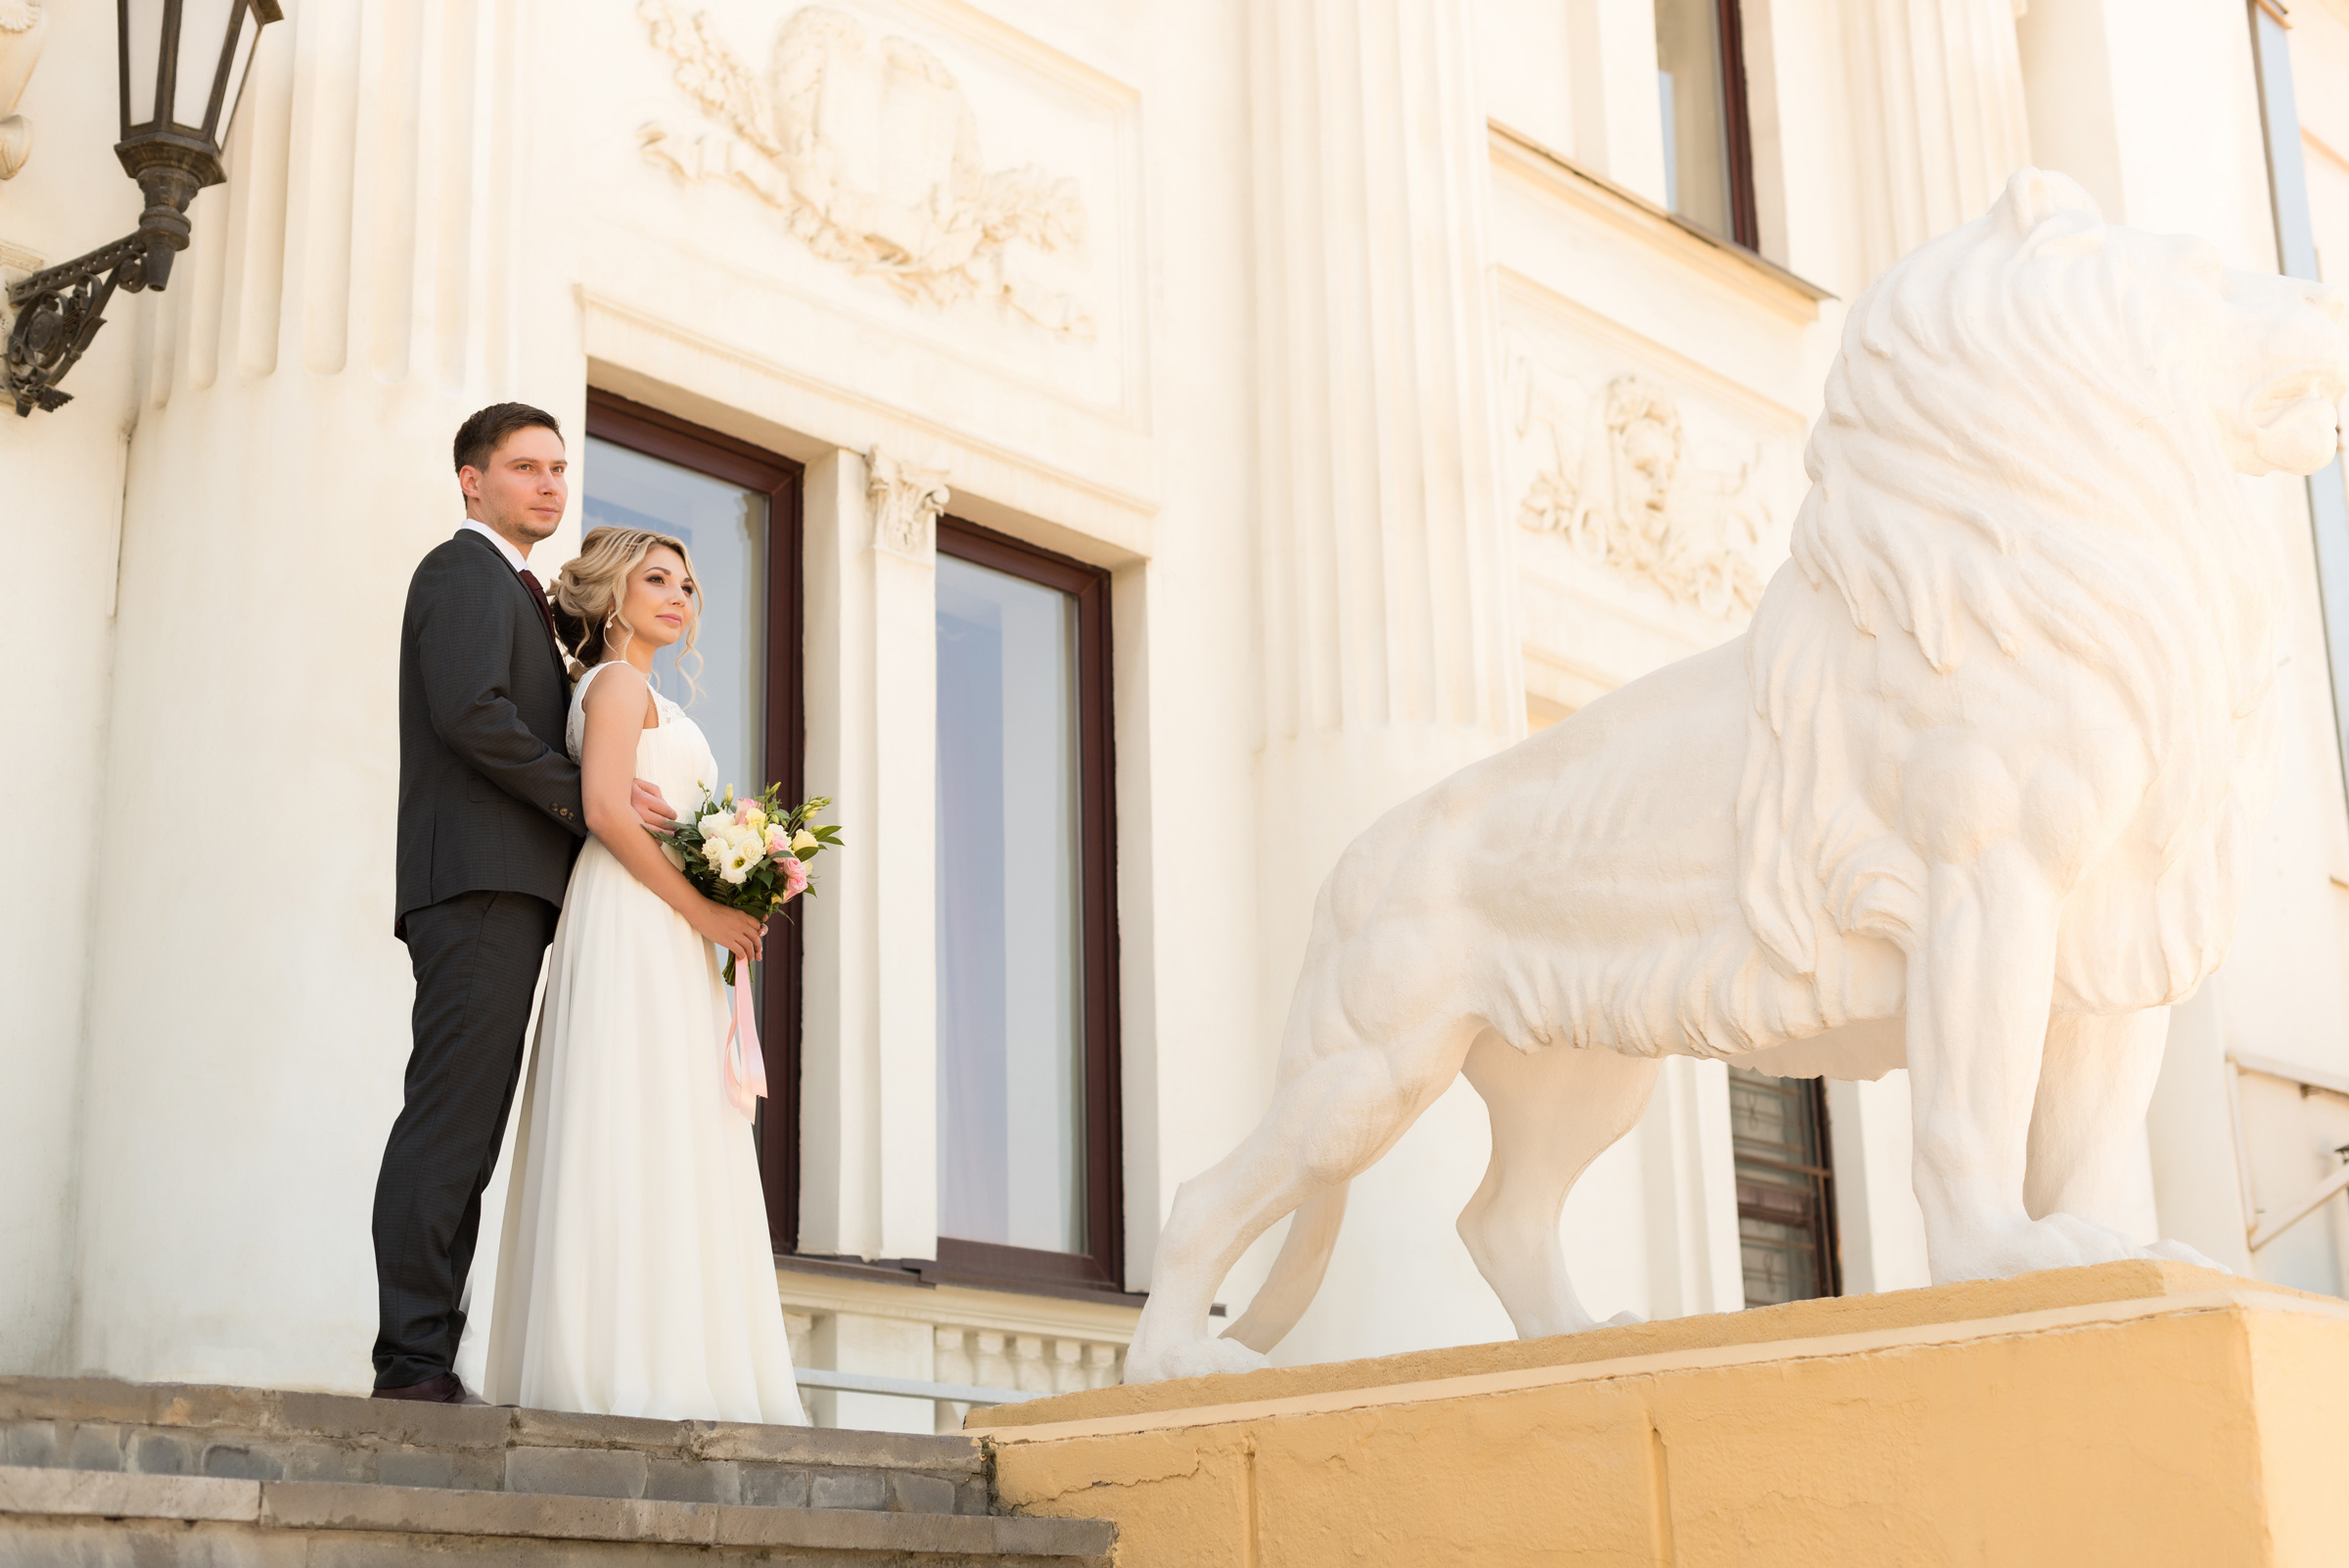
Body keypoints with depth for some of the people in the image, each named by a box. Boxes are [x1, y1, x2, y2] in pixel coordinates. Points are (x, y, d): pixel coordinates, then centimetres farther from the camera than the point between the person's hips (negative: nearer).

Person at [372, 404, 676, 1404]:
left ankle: (424, 1368, 3)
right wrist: (583, 795, -12)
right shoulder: (463, 571, 0)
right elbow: (470, 712, -15)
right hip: (478, 879, -10)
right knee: (451, 1122, -14)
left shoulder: (516, 591, 30)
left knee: (463, 1132, 4)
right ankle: (415, 1363, -17)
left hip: (509, 888, 10)